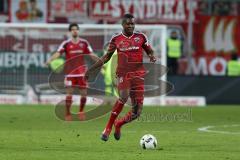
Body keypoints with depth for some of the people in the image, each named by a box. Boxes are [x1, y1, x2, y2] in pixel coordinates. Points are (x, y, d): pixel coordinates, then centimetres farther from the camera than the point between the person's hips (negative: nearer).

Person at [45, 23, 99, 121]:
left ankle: (81, 112, 23)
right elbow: (58, 53, -13)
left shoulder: (84, 43, 6)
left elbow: (91, 55, 9)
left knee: (84, 93, 2)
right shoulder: (66, 44, -2)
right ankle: (67, 114, 3)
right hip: (70, 72, -2)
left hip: (82, 72, 2)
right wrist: (50, 60, -31)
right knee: (69, 93, -7)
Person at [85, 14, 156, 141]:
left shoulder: (140, 37, 7)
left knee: (136, 112, -4)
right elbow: (106, 57, 15)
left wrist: (152, 57, -8)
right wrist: (91, 69, 14)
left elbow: (150, 52, 17)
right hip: (123, 74, -2)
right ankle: (108, 128, -23)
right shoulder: (116, 39, 5)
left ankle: (118, 124, 27)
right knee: (124, 96, -34)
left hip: (138, 74, 2)